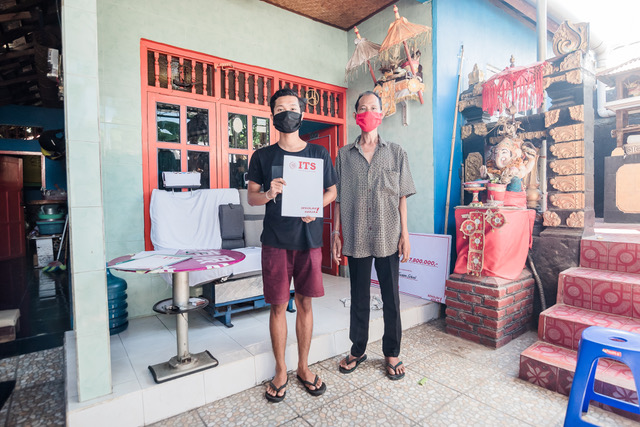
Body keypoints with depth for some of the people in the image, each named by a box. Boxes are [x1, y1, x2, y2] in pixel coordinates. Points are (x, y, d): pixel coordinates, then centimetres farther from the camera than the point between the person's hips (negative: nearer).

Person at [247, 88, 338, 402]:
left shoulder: (318, 153, 6)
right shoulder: (263, 156, 4)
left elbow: (332, 191, 11)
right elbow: (250, 197, 6)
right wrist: (268, 193, -17)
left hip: (309, 238, 1)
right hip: (276, 241, 0)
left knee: (305, 303, 10)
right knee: (278, 306, 6)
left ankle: (303, 367, 29)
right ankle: (280, 371, 26)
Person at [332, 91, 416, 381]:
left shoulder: (396, 153, 5)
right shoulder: (344, 155, 6)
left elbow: (401, 196, 3)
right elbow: (338, 198, 6)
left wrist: (404, 234, -2)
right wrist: (336, 232, 1)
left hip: (388, 237, 0)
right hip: (356, 237, 1)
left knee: (391, 297, 9)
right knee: (359, 296, 13)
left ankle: (392, 353, 28)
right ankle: (358, 350, 31)